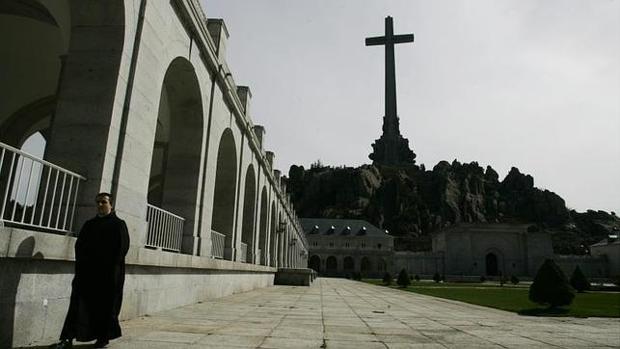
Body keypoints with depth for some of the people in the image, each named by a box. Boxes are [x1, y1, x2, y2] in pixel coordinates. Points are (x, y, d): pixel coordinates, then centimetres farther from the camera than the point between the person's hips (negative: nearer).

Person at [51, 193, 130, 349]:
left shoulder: (118, 224, 1)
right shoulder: (89, 224, 16)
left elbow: (123, 247, -7)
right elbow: (79, 245, 13)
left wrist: (110, 266, -12)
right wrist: (82, 263, -1)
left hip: (109, 273, -4)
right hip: (88, 271, 4)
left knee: (106, 305, 3)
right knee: (79, 303, -4)